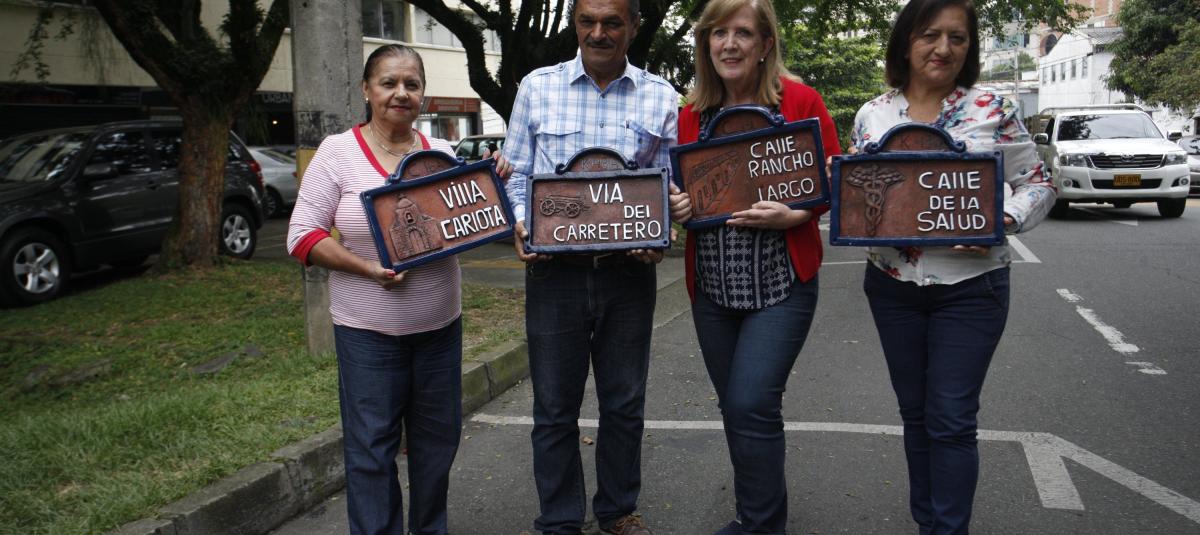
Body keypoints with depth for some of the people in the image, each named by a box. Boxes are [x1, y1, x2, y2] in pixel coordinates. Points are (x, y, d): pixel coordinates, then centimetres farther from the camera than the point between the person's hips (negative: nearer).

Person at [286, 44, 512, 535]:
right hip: (367, 329, -4)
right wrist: (366, 267, -20)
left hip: (440, 324, 4)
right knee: (371, 446, 2)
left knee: (438, 438, 15)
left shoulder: (443, 153, 6)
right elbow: (303, 236, -7)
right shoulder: (337, 151, -5)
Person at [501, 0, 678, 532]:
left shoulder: (660, 98, 4)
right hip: (554, 269, 0)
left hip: (628, 272, 1)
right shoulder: (538, 87, 4)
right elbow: (515, 172, 7)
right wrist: (520, 224, -11)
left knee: (624, 404, 13)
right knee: (555, 408, 7)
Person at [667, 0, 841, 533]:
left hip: (780, 283, -5)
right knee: (734, 406, 13)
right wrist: (677, 206, -6)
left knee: (751, 406, -11)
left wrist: (791, 216, -20)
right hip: (712, 286, 5)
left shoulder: (800, 101, -5)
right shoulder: (691, 113, 7)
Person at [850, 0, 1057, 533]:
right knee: (915, 412, 13)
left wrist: (1004, 223, -17)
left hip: (970, 285, -3)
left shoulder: (992, 109, -4)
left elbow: (1036, 184, 2)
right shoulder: (872, 114, 3)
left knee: (951, 419, -2)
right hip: (893, 284, 3)